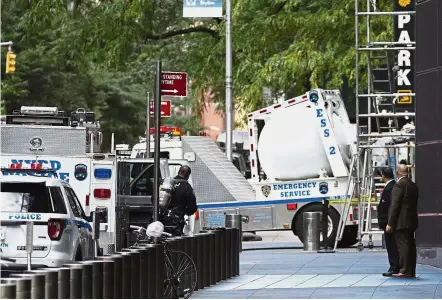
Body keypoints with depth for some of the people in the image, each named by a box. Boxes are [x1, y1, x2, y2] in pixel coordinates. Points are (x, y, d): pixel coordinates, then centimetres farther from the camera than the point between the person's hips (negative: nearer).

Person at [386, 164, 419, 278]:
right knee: (411, 245, 9)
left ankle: (405, 270, -9)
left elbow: (395, 205, -16)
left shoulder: (399, 185, -13)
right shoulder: (413, 185, 12)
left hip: (401, 221, -8)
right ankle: (411, 271, 12)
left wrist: (390, 223, -13)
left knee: (403, 245, -7)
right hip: (411, 221, 8)